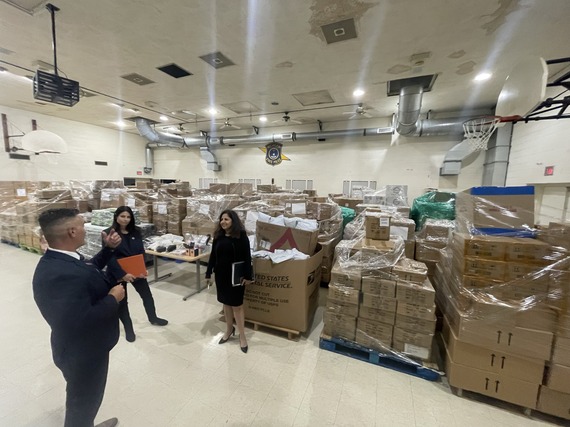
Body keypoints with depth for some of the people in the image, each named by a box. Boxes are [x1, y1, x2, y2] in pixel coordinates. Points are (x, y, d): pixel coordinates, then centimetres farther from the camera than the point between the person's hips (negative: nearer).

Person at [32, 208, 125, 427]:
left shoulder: (59, 260, -6)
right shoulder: (61, 274, -39)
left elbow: (89, 270, 12)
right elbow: (81, 322, -40)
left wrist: (109, 248, 1)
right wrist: (113, 298, -26)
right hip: (83, 352, -10)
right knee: (84, 400, 20)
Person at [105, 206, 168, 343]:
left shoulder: (136, 231, -1)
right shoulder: (109, 233, -14)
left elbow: (141, 252, -1)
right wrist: (122, 274, -24)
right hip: (118, 273, -4)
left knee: (147, 295, 15)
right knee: (122, 301, 12)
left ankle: (153, 318, 38)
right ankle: (128, 329, 31)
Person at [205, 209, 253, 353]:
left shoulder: (241, 236, -13)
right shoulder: (218, 236, 2)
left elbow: (247, 257, -11)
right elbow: (213, 256, 7)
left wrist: (247, 276, -13)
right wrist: (208, 274, 7)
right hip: (221, 275, 5)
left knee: (237, 305, 4)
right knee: (226, 303, 17)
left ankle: (242, 336, 21)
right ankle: (229, 329, 38)